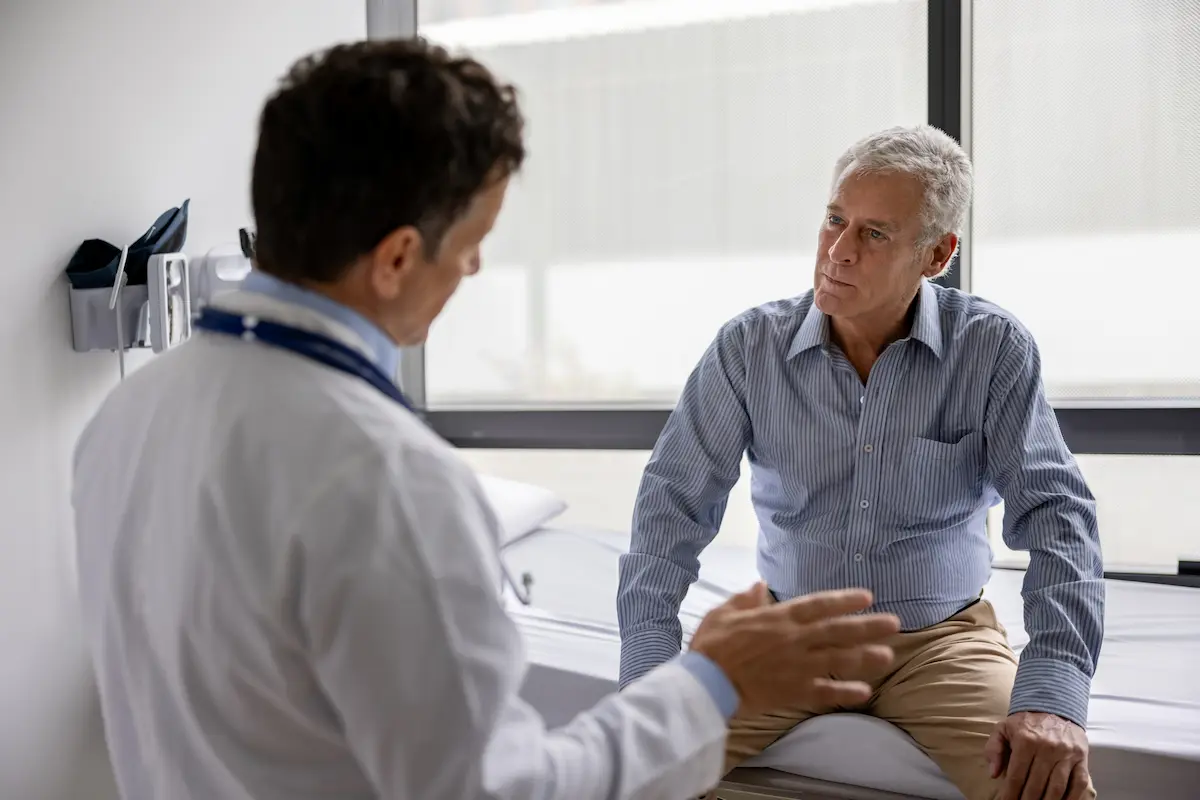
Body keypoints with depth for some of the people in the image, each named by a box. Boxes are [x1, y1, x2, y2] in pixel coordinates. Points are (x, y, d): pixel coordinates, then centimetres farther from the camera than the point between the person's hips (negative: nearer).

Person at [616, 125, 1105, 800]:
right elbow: (675, 501, -6)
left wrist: (1055, 691, -27)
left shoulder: (992, 349, -9)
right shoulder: (750, 347, -6)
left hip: (941, 636, -1)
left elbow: (1054, 510, -13)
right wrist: (650, 669, -18)